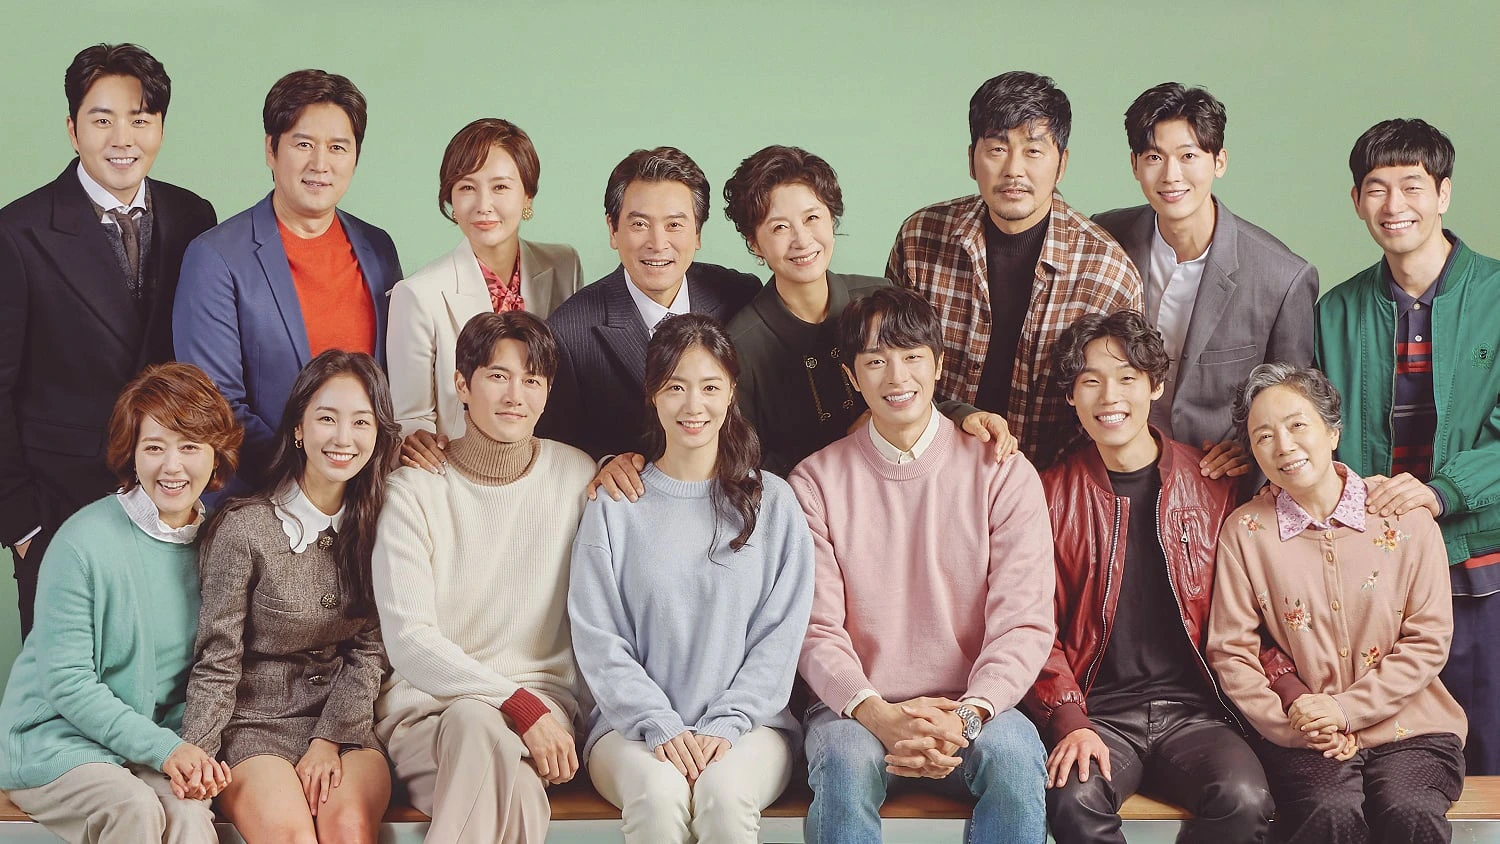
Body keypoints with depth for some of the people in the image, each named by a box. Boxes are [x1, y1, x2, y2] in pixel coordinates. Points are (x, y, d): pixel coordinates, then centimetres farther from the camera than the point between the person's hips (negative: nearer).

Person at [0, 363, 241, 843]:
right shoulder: (84, 542, -14)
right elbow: (66, 683, -13)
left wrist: (197, 750, -11)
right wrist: (164, 748, -19)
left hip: (152, 744, 3)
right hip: (54, 738, -3)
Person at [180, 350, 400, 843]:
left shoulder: (375, 525, 4)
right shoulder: (242, 530, -8)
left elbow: (369, 650, 5)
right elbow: (217, 664, -5)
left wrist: (330, 739, -7)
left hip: (343, 723, 3)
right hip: (256, 727, -3)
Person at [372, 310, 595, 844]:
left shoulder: (576, 476, 7)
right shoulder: (412, 490, 0)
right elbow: (409, 640, -8)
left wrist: (547, 710, -6)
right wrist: (517, 704, -19)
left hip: (544, 700, 1)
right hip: (427, 703, -1)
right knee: (477, 724, -37)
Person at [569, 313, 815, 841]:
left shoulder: (773, 504, 10)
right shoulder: (614, 507, 8)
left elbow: (780, 636, 3)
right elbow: (598, 641, 2)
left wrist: (724, 725, -11)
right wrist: (662, 728, -12)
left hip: (750, 721, 0)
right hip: (633, 726, 0)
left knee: (725, 792, -33)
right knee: (659, 794, -33)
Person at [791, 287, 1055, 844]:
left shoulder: (1003, 474, 4)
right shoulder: (816, 483, 5)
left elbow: (1023, 623, -3)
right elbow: (816, 630, -2)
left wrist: (966, 718, -21)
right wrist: (879, 715, -21)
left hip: (971, 708, 0)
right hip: (856, 707, 0)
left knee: (1015, 756, -32)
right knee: (844, 763, -34)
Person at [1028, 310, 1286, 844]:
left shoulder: (1212, 484, 9)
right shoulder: (1052, 495, 7)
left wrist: (1295, 691, -6)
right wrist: (1070, 722, -12)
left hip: (1194, 712, 1)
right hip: (1098, 714, -1)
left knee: (1245, 799, -30)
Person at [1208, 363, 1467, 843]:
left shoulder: (1406, 517, 3)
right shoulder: (1245, 531, 3)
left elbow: (1428, 641, 1)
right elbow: (1230, 651, 1)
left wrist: (1347, 710, -10)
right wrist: (1286, 723, -13)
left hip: (1408, 730, 1)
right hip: (1302, 740, 0)